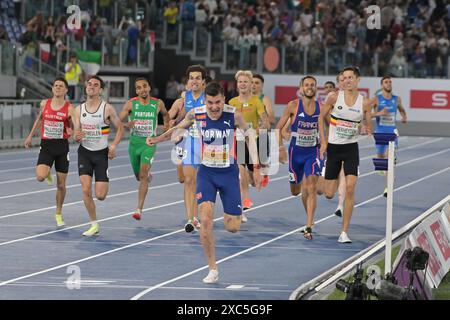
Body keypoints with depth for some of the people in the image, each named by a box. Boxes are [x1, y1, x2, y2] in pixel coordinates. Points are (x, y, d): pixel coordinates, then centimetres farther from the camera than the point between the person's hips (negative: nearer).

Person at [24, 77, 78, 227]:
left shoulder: (69, 108, -8)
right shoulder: (44, 104, 2)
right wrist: (30, 136, 24)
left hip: (62, 146, -1)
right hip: (46, 146, 1)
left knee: (61, 185, 6)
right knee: (40, 177, -23)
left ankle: (58, 214, 26)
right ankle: (47, 173, 17)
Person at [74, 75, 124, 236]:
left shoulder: (107, 108, -9)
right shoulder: (79, 109, 1)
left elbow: (120, 128, -1)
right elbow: (77, 132, 9)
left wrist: (113, 145, -16)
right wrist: (77, 135, -16)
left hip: (102, 152, -2)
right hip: (85, 152, 2)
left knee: (100, 195, -5)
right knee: (86, 190, -11)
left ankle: (105, 183, 32)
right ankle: (94, 225, 2)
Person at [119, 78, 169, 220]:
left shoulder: (158, 104, -1)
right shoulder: (131, 104, -5)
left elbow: (165, 113, 23)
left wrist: (167, 126, 11)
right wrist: (126, 125, -28)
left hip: (149, 143, -2)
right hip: (134, 143, 2)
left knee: (143, 175, -16)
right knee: (138, 176, 16)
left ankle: (139, 209, -16)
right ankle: (149, 176, 55)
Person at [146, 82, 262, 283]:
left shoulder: (234, 115, -14)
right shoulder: (196, 114, -9)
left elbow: (249, 136, -1)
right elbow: (179, 128, 13)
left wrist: (256, 168, -4)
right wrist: (158, 139, 15)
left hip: (229, 172, -1)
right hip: (206, 172, 1)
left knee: (232, 227, 0)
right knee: (205, 220, -17)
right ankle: (213, 270, -7)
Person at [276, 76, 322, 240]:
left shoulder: (321, 107, -4)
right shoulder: (293, 106, -7)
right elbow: (278, 128, -2)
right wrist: (281, 147, -12)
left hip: (313, 152, -1)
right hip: (296, 152, 1)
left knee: (311, 188, -16)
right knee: (295, 191, 12)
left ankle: (308, 227, -19)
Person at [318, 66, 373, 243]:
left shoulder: (365, 102, -4)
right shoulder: (335, 97, -5)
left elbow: (369, 128, 4)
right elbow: (321, 117, 5)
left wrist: (367, 129, -20)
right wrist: (323, 141, -3)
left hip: (351, 148, 0)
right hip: (333, 147, 0)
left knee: (350, 188, -16)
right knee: (329, 194, 2)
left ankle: (344, 232, -9)